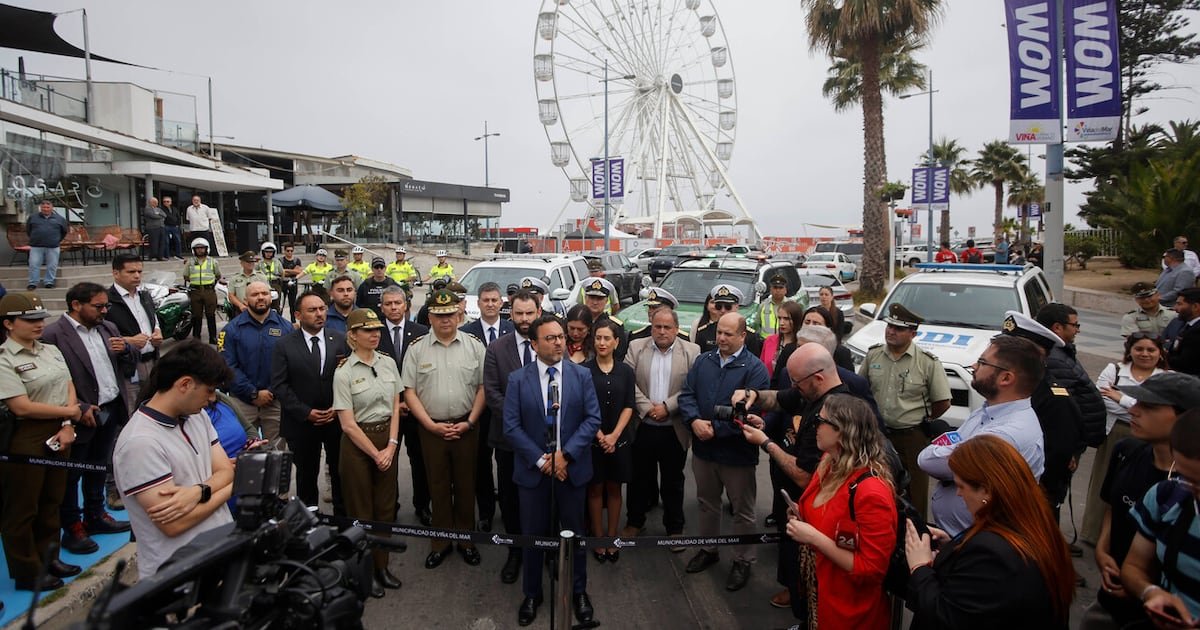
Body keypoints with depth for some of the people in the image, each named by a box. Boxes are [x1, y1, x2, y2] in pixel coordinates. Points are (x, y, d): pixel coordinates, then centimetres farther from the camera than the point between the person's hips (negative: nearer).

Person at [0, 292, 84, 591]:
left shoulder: (51, 350, 8)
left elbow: (69, 388, 5)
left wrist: (67, 426, -8)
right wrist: (70, 412, -9)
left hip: (58, 433, 6)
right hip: (24, 440, -6)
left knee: (52, 500, 17)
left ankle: (48, 557, 32)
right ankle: (27, 572, 20)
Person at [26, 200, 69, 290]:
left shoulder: (59, 218, 6)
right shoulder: (33, 217, 9)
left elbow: (65, 231, 17)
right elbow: (28, 230, 20)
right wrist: (34, 239, 17)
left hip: (53, 247, -1)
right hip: (36, 247, 1)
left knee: (52, 266, 2)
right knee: (34, 265, 0)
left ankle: (49, 282, 11)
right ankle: (33, 283, 6)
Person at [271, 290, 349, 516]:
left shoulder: (341, 340, 0)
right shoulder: (284, 345, -4)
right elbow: (279, 385, -7)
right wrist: (306, 412, -13)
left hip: (338, 419, 1)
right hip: (302, 422, -1)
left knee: (340, 472, 11)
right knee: (306, 474, 14)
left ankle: (343, 515, 28)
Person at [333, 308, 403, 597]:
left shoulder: (388, 363, 0)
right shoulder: (344, 372, -13)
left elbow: (395, 408, 4)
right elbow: (348, 424, -13)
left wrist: (391, 446, -5)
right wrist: (376, 454, -12)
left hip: (387, 440, 5)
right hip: (358, 443, -4)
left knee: (385, 505, 14)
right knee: (361, 509, 10)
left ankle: (382, 564, 30)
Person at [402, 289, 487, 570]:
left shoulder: (474, 345, 0)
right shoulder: (417, 349, 0)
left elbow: (483, 386, 0)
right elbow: (409, 391, -1)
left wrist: (469, 422, -7)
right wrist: (431, 425, -8)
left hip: (466, 427, 0)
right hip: (431, 428, 0)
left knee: (465, 485, 11)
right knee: (438, 486, 11)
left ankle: (466, 540, 27)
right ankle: (440, 542, 27)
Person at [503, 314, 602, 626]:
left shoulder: (582, 375, -2)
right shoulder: (518, 379, -4)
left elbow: (592, 418, -6)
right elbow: (511, 426, -8)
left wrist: (565, 454, -16)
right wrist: (540, 460, -14)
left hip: (572, 467, 1)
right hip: (533, 468, 0)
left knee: (574, 531, 14)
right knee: (533, 533, 12)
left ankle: (579, 591, 34)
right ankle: (532, 594, 32)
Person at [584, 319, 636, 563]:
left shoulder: (625, 371, 1)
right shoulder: (584, 369, -5)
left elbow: (628, 406, 0)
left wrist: (613, 435, -10)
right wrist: (599, 435, -12)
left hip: (619, 439, 2)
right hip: (592, 439, -2)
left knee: (614, 488, 10)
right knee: (595, 489, 7)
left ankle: (612, 538, 20)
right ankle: (598, 538, 18)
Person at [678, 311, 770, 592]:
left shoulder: (754, 368, -13)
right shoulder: (702, 361, 4)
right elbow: (686, 395, 1)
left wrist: (715, 429, -20)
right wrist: (694, 421, -18)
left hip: (737, 451, -5)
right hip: (703, 447, 5)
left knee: (743, 510, 10)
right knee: (707, 502, 21)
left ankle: (743, 561, 28)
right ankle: (708, 549, 41)